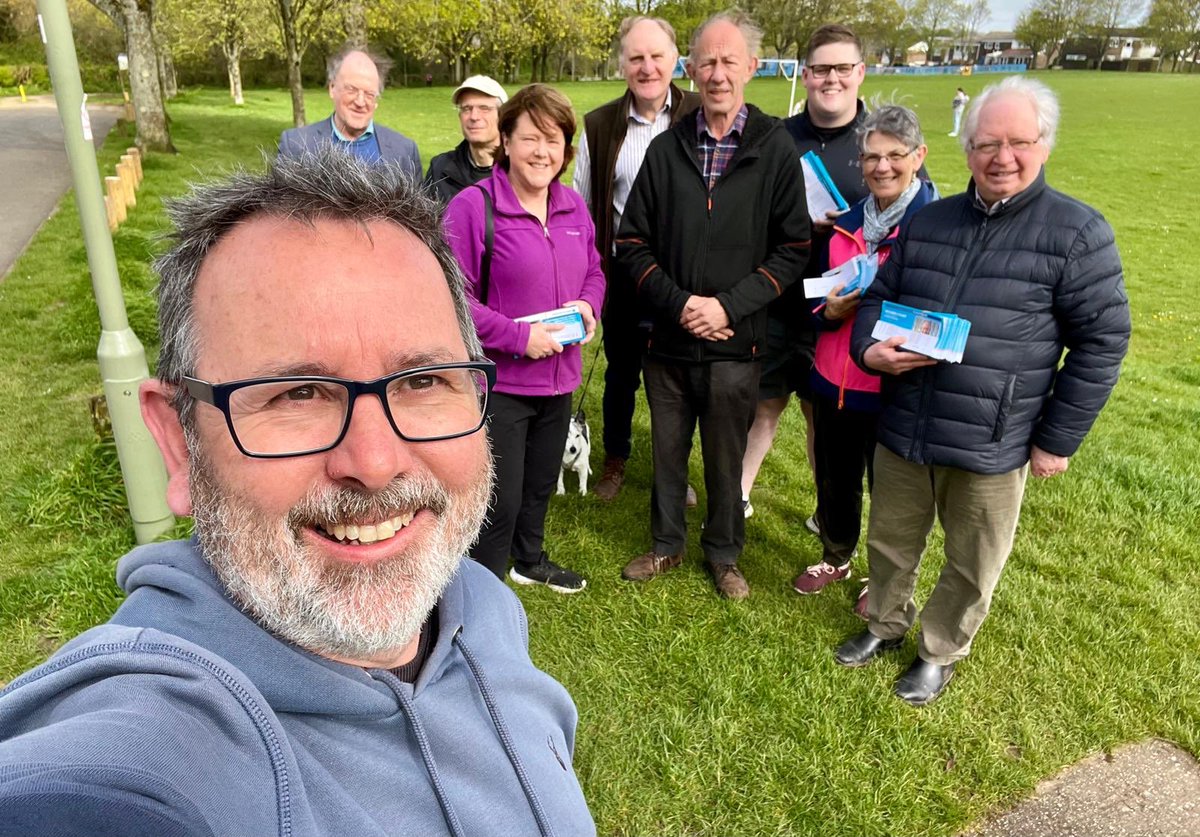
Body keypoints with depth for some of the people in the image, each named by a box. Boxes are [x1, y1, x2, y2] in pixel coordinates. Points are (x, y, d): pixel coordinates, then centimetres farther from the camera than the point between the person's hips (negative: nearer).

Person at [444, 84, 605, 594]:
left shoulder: (573, 207, 5)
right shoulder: (471, 207, -15)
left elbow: (593, 271, 17)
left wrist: (588, 304, -6)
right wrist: (519, 337, -21)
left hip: (560, 376, 7)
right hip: (498, 380, -6)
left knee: (540, 485, 23)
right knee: (501, 502, 1)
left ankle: (529, 559, 48)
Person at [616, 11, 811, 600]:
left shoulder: (777, 150, -3)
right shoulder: (666, 149, 2)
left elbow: (792, 250, -5)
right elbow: (632, 242, 2)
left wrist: (727, 305, -15)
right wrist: (678, 303, -11)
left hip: (735, 343, -2)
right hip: (667, 338, 2)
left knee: (726, 457, 12)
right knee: (667, 451, 15)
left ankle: (723, 554, 34)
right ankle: (666, 545, 36)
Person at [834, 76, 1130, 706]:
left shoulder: (1077, 233, -7)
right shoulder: (927, 222, 7)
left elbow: (1102, 342, -6)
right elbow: (877, 296, 13)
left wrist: (1057, 439, -7)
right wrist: (870, 348, -10)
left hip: (992, 446, -4)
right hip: (902, 430, 4)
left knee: (972, 565, 14)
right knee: (889, 541, 20)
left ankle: (940, 651, 39)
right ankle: (886, 624, 45)